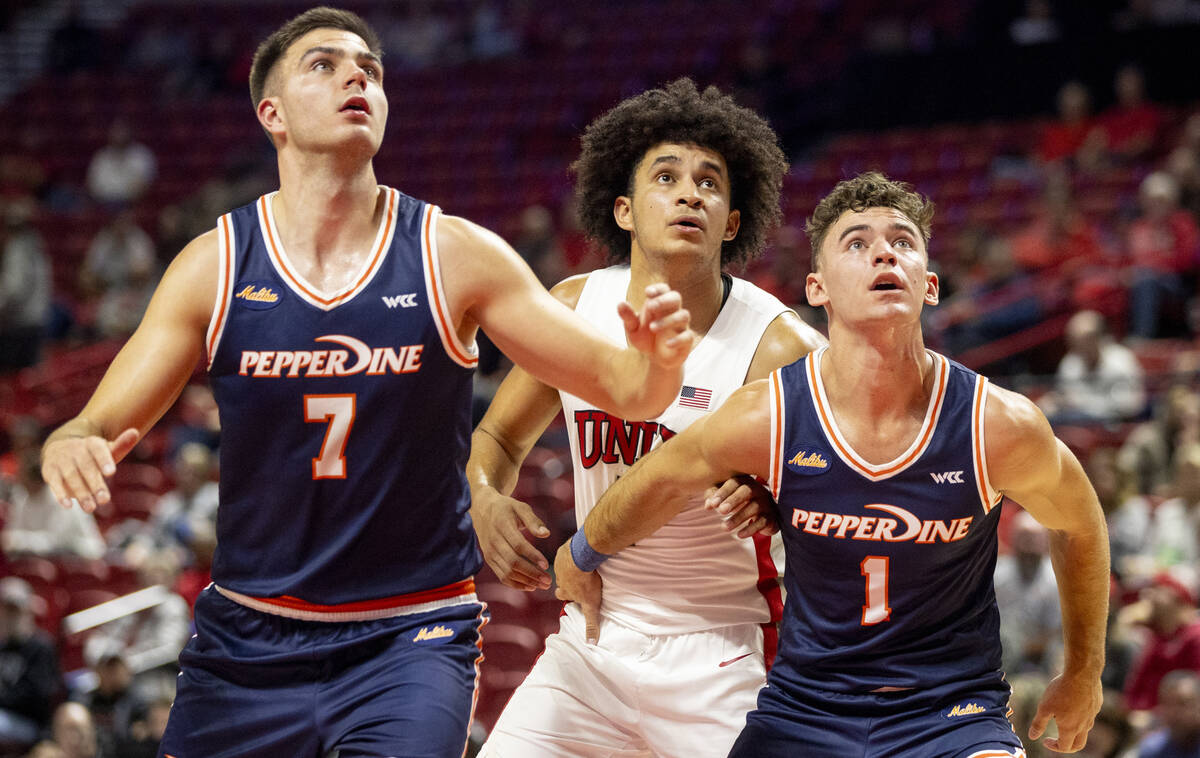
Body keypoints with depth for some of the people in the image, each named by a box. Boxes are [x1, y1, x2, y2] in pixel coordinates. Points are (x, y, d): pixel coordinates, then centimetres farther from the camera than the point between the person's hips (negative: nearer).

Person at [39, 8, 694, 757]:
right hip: (249, 638, 2)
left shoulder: (454, 256, -6)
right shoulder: (216, 264, -3)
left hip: (412, 636, -2)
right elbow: (99, 427, -3)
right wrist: (73, 445, -28)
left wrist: (659, 359, -29)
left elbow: (623, 387, -5)